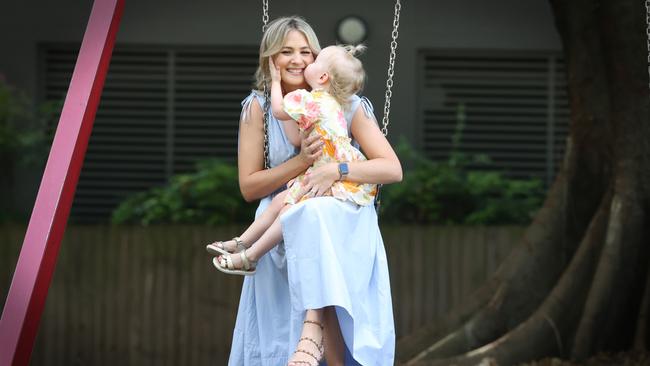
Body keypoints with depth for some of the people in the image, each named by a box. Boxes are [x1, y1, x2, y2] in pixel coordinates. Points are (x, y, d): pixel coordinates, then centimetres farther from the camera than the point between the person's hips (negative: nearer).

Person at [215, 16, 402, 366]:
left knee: (318, 214, -35)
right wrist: (301, 162, -14)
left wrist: (336, 169, -20)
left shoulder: (345, 104, 2)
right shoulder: (258, 107, 4)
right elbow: (249, 187, 2)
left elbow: (393, 169, -3)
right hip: (282, 228, 0)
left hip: (344, 224, 0)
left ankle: (312, 331, -50)